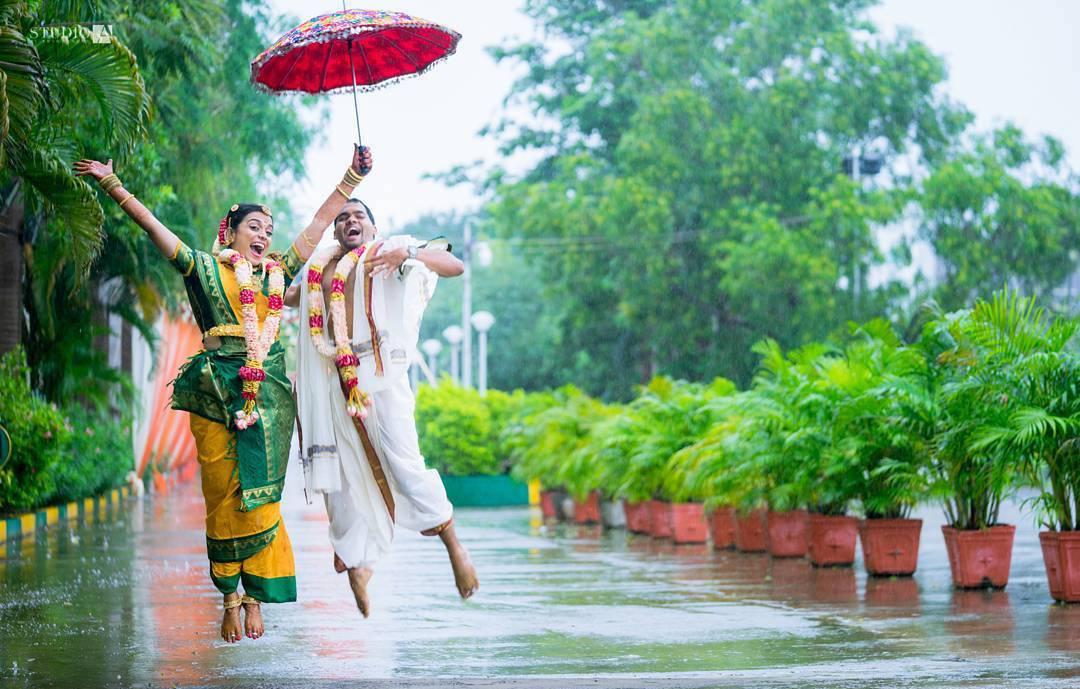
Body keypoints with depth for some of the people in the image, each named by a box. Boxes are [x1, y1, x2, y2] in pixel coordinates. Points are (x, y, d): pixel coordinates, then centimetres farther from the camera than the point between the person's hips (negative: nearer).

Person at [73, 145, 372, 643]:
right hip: (216, 388, -2)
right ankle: (231, 598, 3)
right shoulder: (204, 268, 11)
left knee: (258, 492, -4)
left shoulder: (279, 272, 17)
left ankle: (254, 595, -1)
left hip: (268, 389, 2)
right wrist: (113, 185, 3)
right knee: (222, 492, -2)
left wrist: (352, 176, 18)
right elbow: (151, 225, 7)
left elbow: (320, 221, 20)